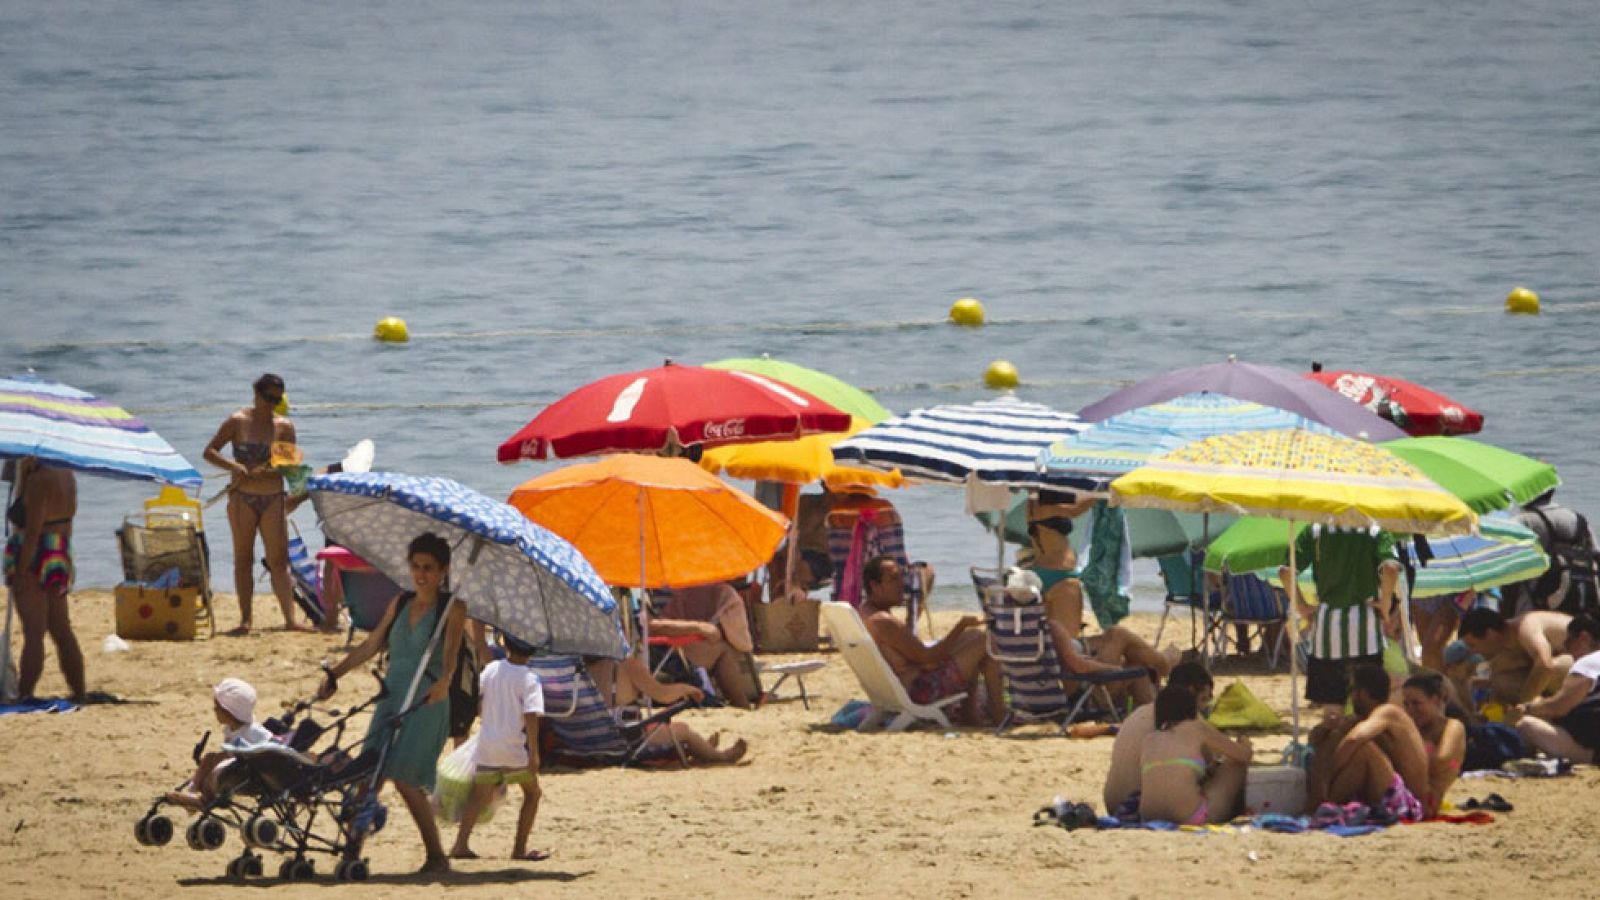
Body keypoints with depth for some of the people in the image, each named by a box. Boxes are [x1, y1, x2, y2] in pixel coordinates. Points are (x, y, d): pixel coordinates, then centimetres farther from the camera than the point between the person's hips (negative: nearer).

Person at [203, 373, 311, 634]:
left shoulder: (284, 426, 5)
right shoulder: (238, 422, 1)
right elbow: (209, 451, 0)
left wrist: (265, 472, -17)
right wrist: (233, 466, -18)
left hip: (273, 498, 1)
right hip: (242, 497, -1)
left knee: (278, 561, -1)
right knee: (244, 558, 2)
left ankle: (290, 619, -3)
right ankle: (246, 618, 5)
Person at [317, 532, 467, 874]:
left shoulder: (451, 608, -2)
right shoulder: (400, 604, 16)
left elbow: (451, 647, -18)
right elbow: (372, 645, 22)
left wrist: (443, 681, -36)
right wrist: (334, 673, 15)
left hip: (426, 703, -6)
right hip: (391, 698, 6)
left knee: (403, 777, -15)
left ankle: (436, 856, -5)